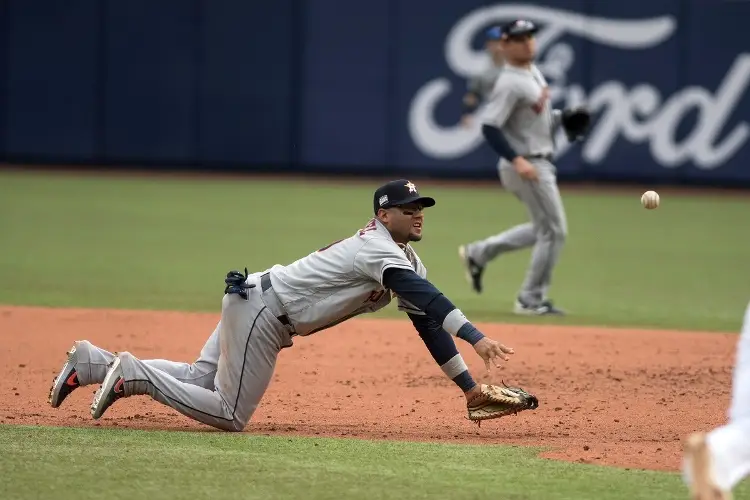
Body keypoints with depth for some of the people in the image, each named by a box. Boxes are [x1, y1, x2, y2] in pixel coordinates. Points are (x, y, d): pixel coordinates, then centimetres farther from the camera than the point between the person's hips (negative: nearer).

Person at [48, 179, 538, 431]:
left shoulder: (405, 259, 10)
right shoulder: (379, 251, -20)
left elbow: (427, 320, 8)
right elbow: (428, 297, -35)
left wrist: (469, 386, 3)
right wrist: (476, 337, -45)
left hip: (252, 304, 10)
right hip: (262, 307, -10)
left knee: (201, 381, 15)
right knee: (231, 414, -9)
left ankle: (93, 363, 16)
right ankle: (132, 373, -3)